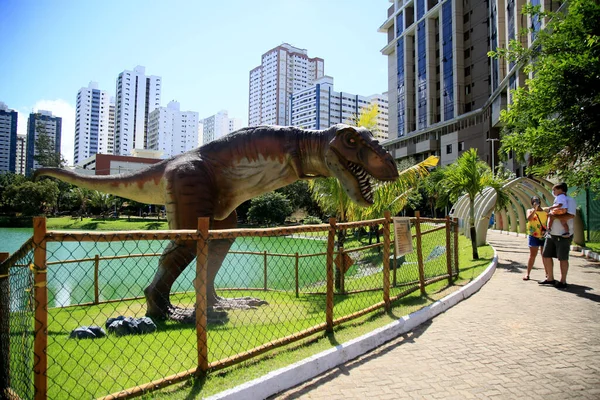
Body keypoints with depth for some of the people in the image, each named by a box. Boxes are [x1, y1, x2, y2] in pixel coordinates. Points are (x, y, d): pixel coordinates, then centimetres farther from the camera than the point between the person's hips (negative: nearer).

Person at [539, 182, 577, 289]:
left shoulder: (569, 200, -12)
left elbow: (570, 215, -26)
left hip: (563, 235, -8)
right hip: (551, 234, 9)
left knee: (562, 258, 2)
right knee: (546, 255, 10)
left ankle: (563, 281, 14)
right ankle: (550, 278, 23)